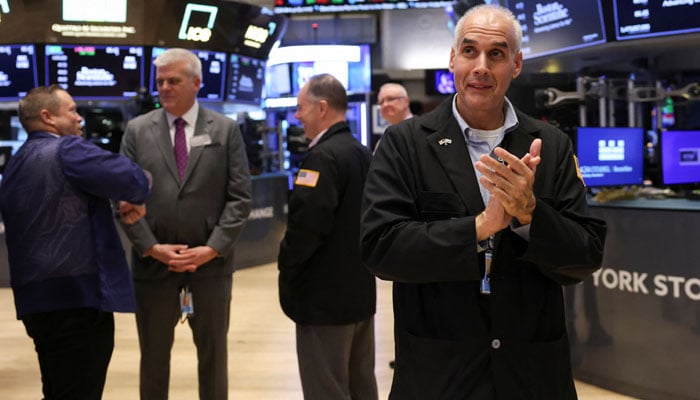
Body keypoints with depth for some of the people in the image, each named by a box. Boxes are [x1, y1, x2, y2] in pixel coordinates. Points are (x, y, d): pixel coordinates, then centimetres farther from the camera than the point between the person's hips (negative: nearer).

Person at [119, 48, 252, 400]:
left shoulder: (226, 129, 2)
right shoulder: (137, 130, 4)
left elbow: (240, 197, -3)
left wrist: (213, 248, -12)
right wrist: (152, 247, -11)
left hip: (210, 262, 0)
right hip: (153, 262, 1)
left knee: (213, 353, 13)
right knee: (153, 354, 12)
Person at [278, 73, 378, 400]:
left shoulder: (323, 156, -18)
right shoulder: (363, 153, 10)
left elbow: (307, 224, -25)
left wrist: (286, 264, -9)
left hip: (325, 295, -9)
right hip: (360, 289, 9)